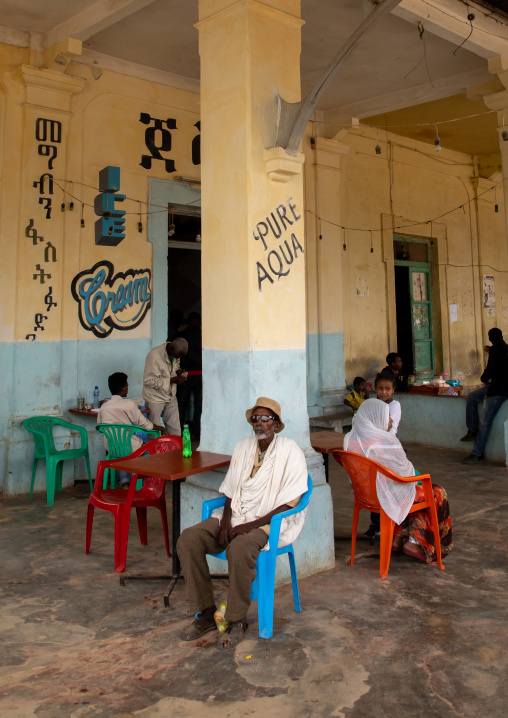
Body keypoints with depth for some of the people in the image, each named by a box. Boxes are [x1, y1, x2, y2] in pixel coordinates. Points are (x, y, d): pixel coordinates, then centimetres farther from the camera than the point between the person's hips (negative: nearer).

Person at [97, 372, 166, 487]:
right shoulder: (129, 405, -14)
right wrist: (161, 428, 9)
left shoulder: (103, 407, 0)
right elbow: (145, 425, -8)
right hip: (130, 448, -5)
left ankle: (124, 482, 24)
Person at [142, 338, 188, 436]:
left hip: (171, 397, 6)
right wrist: (172, 380, -28)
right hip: (155, 399, -6)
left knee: (175, 431, 9)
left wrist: (179, 371, -7)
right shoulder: (154, 356, -26)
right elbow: (149, 381, -25)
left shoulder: (176, 353, -4)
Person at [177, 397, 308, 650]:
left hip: (271, 522, -6)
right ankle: (206, 612, -5)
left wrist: (251, 525, -20)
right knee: (188, 539, -16)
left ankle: (237, 621, -15)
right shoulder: (243, 448, 12)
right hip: (236, 517, 6)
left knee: (239, 548, -36)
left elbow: (289, 504, -13)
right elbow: (230, 492, 13)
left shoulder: (290, 452, -7)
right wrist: (225, 522, -6)